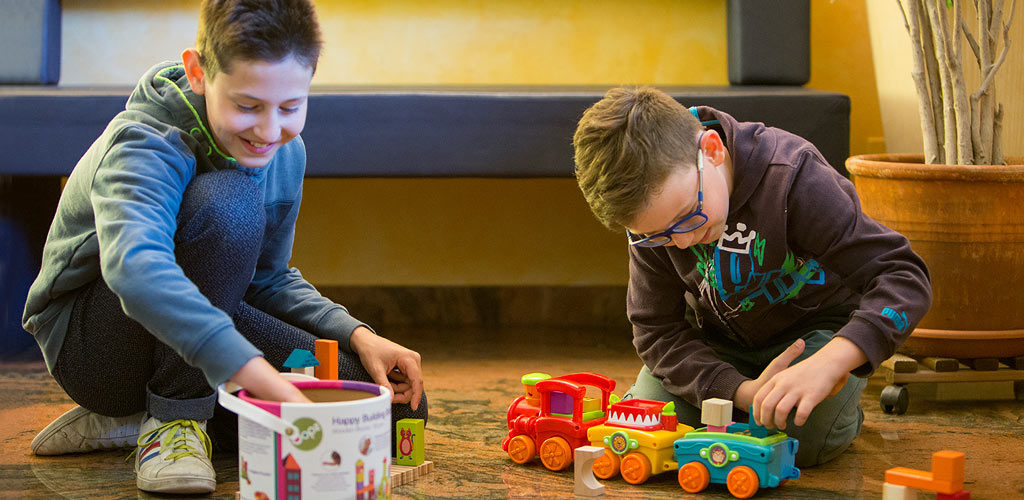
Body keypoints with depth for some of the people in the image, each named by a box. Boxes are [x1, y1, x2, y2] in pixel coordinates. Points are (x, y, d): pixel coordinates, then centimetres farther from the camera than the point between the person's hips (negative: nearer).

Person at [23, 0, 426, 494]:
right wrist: (268, 381, -60)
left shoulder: (286, 154, -3)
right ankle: (175, 418, -19)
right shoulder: (144, 147, -27)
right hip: (88, 342, -8)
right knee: (229, 200, -32)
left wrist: (359, 336, -8)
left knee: (399, 406, -6)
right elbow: (135, 268, -49)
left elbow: (269, 279, 11)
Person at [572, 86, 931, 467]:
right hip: (718, 336, 4)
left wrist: (828, 363, -53)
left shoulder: (790, 178, -34)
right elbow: (656, 331, -16)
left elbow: (904, 278, -36)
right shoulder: (651, 213, -21)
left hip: (817, 325, -3)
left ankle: (842, 408, 6)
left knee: (805, 437, -31)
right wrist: (744, 391, -34)